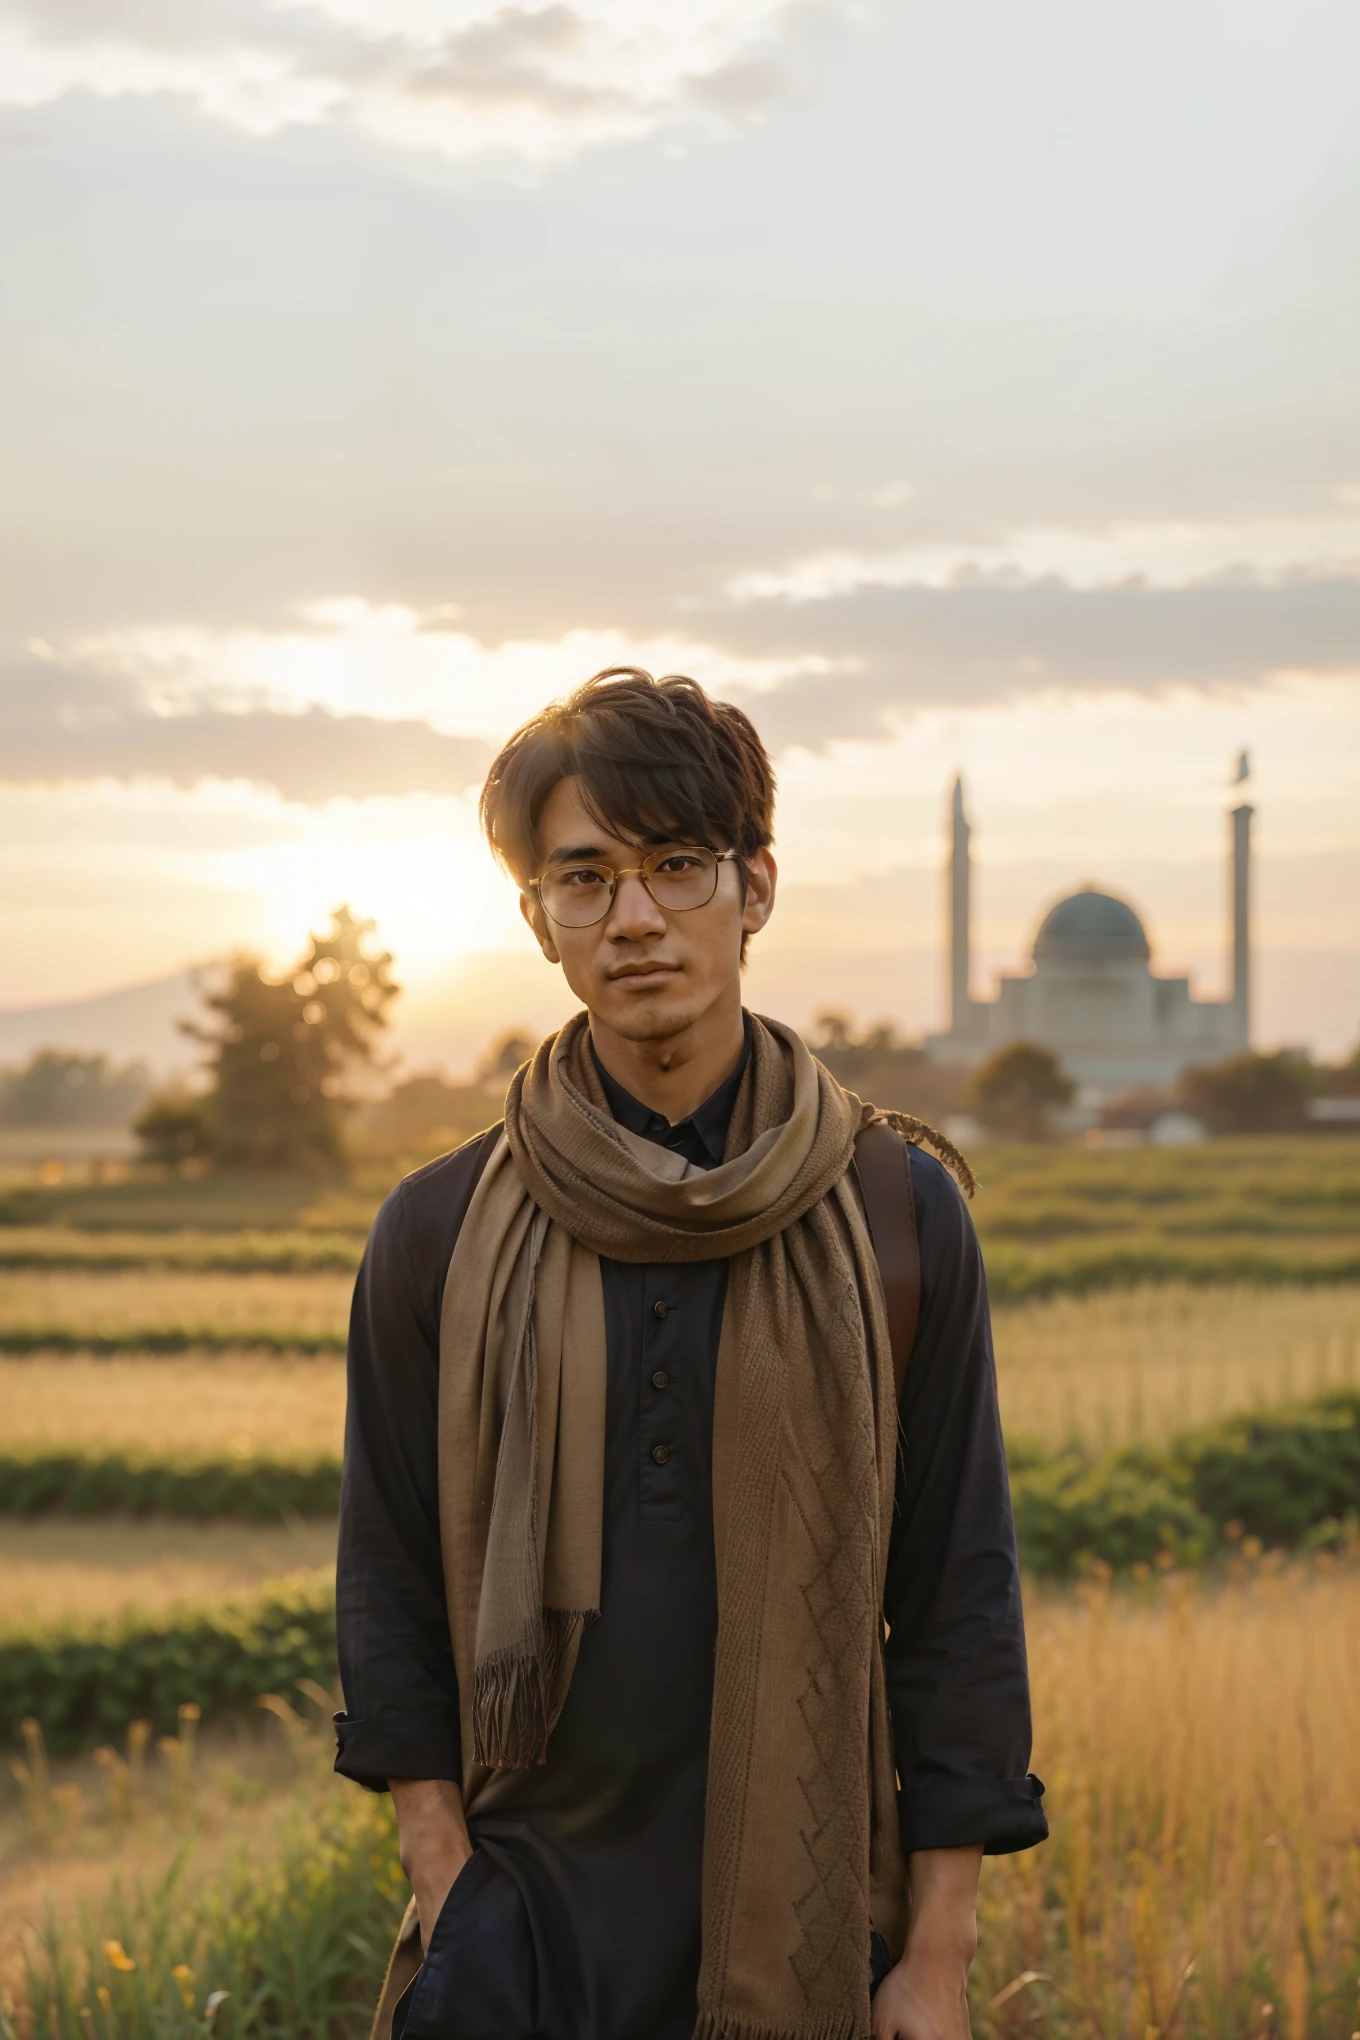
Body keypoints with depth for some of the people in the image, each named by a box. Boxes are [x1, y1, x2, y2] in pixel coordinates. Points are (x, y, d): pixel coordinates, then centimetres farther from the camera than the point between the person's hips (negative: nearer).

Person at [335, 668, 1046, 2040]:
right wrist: (449, 1912, -4)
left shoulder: (899, 1218, -1)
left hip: (810, 1929, 0)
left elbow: (959, 1598, 0)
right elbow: (389, 1606, 4)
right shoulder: (439, 1236, 1)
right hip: (527, 1921, 0)